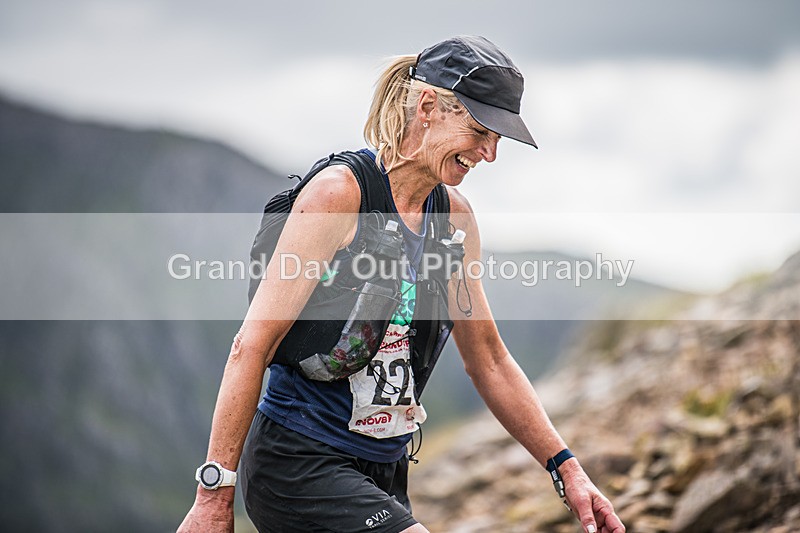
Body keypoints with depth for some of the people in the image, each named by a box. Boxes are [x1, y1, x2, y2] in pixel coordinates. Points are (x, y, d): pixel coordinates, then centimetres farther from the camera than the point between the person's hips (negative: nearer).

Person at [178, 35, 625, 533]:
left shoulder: (455, 216, 7)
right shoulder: (339, 193, -14)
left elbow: (489, 359, 14)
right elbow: (252, 346, -16)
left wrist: (568, 471, 8)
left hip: (385, 472, 8)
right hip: (298, 465, -7)